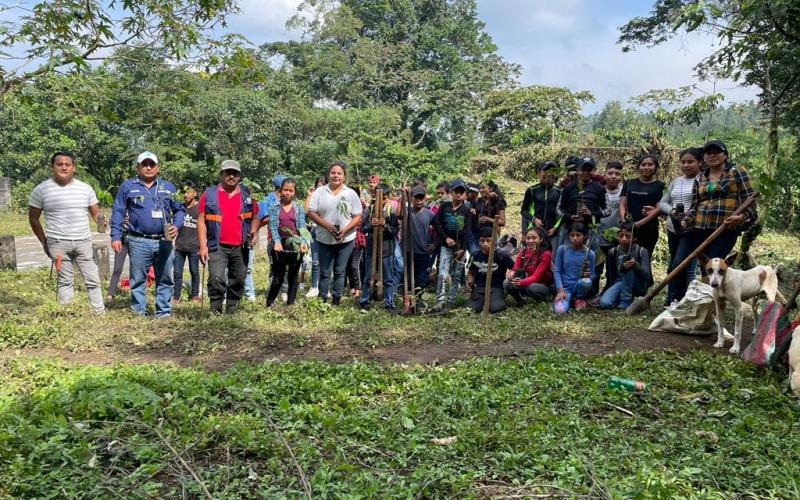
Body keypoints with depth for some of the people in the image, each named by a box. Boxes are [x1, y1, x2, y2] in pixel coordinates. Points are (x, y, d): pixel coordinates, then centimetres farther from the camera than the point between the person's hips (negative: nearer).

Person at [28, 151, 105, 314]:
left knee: (93, 279, 3)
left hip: (84, 241, 2)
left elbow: (96, 213, 11)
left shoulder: (85, 188, 5)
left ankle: (100, 312, 11)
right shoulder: (41, 190, -1)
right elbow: (33, 218, 7)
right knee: (65, 281, 5)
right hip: (58, 243, -2)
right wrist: (44, 241, 6)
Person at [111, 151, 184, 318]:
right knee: (138, 279, 3)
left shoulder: (168, 187, 13)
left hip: (164, 242, 2)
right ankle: (139, 313, 11)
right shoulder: (128, 186, 6)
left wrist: (176, 226, -3)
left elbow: (179, 210, 16)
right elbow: (118, 212, 5)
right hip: (139, 242, -2)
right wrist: (116, 236, -2)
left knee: (165, 279, 5)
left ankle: (164, 312, 12)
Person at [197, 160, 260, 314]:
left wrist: (253, 232, -1)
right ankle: (215, 311, -3)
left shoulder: (247, 194, 10)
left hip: (241, 248, 3)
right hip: (217, 247, -3)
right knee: (216, 279, -17)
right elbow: (201, 221, 2)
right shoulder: (209, 194, 3)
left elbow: (255, 217, 19)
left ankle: (231, 313, 22)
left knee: (238, 282, 9)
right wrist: (203, 246, -6)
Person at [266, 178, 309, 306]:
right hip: (280, 246, -1)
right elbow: (272, 226, -6)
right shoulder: (274, 207, 4)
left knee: (293, 277, 9)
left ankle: (290, 304, 19)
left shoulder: (299, 208, 6)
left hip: (295, 247, 1)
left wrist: (303, 242, -20)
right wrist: (277, 241, -22)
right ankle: (269, 304, 15)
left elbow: (302, 226, -3)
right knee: (278, 277, 2)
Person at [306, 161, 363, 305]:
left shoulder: (351, 194, 0)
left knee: (340, 271, 8)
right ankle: (322, 300, 16)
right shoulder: (320, 192, 0)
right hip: (324, 240, 0)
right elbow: (311, 212, -4)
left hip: (345, 239, 0)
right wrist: (327, 225, -18)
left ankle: (336, 300, 19)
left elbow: (357, 216, -2)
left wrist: (345, 230, -17)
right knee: (324, 272, 7)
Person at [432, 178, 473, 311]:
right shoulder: (444, 206, 2)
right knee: (442, 274, -12)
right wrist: (446, 238, -9)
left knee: (456, 276, 7)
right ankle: (440, 301, -6)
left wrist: (462, 248, -12)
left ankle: (451, 301, 16)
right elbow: (436, 223, -1)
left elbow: (467, 231, -5)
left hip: (460, 247, 1)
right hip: (446, 246, -1)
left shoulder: (466, 210, 0)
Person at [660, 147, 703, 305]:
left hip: (692, 230, -7)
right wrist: (671, 210, -6)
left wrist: (689, 216, -23)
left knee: (679, 265, -14)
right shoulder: (676, 181, 14)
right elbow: (663, 202, 14)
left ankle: (675, 300, -3)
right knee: (673, 267, 13)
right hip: (673, 229, 7)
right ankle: (672, 302, 21)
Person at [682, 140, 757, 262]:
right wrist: (686, 221, -2)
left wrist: (742, 216, -19)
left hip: (726, 229, -5)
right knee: (704, 267, 5)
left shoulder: (737, 172, 4)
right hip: (700, 228, 5)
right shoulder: (699, 178, 16)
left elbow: (749, 199, -1)